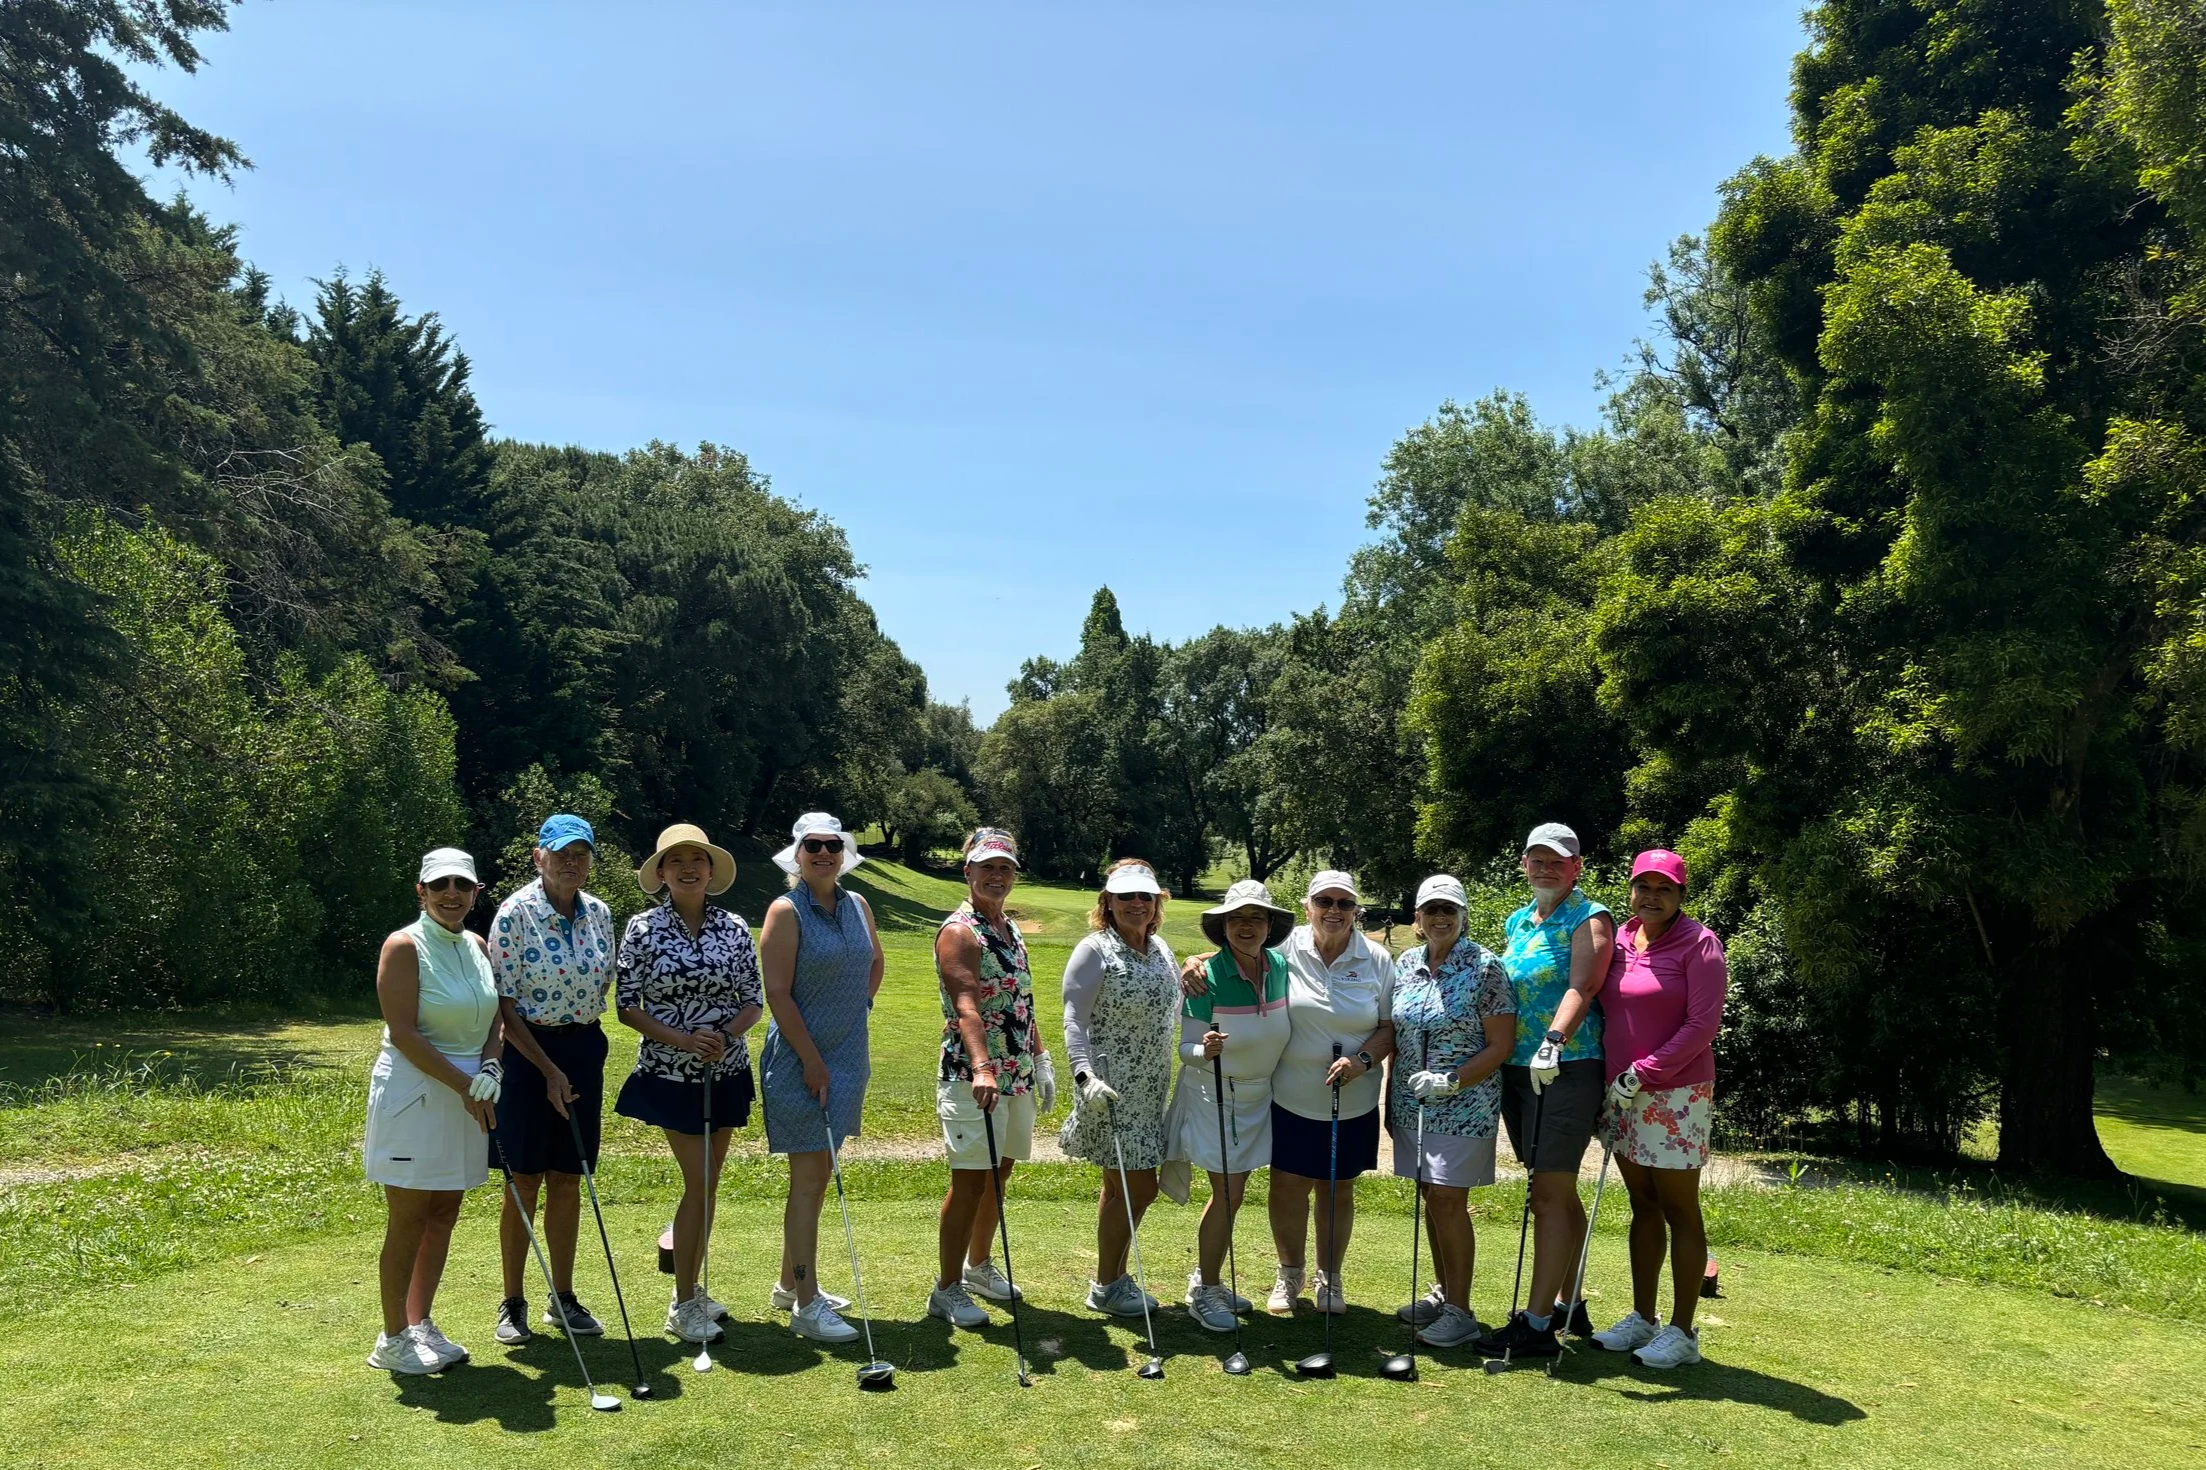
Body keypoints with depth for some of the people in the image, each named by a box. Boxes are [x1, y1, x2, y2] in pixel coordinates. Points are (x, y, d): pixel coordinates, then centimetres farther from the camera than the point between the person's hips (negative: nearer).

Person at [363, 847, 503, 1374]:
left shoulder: (477, 947, 9)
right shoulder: (404, 946, -12)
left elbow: (492, 1019, 13)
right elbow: (403, 1033, -17)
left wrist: (489, 1069, -6)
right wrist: (464, 1084, -17)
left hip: (466, 1096, 7)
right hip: (413, 1093, -7)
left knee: (444, 1214, 12)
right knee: (408, 1220, 0)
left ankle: (420, 1325, 23)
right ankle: (392, 1340, 12)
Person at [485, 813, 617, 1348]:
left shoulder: (599, 913, 4)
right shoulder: (515, 913, -12)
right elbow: (504, 1003, -13)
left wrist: (579, 1030, 6)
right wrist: (549, 1069, -15)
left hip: (584, 1050, 5)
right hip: (530, 1051, -4)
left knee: (568, 1180, 10)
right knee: (525, 1182, 2)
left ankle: (563, 1297, 21)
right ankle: (513, 1303, 15)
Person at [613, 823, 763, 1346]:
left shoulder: (734, 928, 2)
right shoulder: (643, 929, -5)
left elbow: (753, 1002, 4)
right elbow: (627, 1005, -6)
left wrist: (726, 1034, -16)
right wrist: (682, 1039, -18)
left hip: (725, 1071, 4)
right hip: (670, 1073, -4)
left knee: (709, 1182, 11)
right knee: (698, 1182, -8)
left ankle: (690, 1290, 26)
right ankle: (683, 1304, 4)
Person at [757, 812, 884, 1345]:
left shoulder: (857, 906, 8)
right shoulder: (786, 912, -11)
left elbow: (875, 962, 25)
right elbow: (778, 994, -15)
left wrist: (859, 1007, 11)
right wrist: (813, 1061, -17)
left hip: (848, 1055, 7)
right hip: (801, 1058, -7)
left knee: (817, 1176, 16)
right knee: (809, 1180, -4)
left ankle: (789, 1284, 29)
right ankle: (806, 1305, 3)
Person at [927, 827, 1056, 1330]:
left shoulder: (1011, 929, 14)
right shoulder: (959, 931, -14)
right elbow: (966, 1007, -27)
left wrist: (1041, 1060, 19)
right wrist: (982, 1069, -38)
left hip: (1017, 1076, 8)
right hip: (972, 1077, -8)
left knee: (999, 1174, 16)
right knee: (970, 1180, -4)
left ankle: (978, 1266, 32)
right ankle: (947, 1289, 7)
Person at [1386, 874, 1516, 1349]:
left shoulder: (1485, 966, -10)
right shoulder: (1406, 963, 7)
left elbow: (1501, 1045, -11)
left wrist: (1451, 1081, -20)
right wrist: (1390, 1094, 13)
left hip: (1464, 1105, -6)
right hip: (1412, 1104, 6)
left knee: (1448, 1200, -7)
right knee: (1432, 1198, 13)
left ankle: (1460, 1311, 3)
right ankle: (1442, 1292, 27)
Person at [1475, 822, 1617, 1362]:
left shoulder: (1589, 920, -7)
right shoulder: (1516, 922, 15)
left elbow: (1579, 989, -22)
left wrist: (1553, 1042, -37)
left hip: (1565, 1069, -7)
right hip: (1517, 1070, 7)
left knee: (1549, 1193, -7)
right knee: (1559, 1191, 15)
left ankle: (1537, 1326, -5)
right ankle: (1567, 1303, 26)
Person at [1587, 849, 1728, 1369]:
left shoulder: (1698, 943, -9)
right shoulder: (1618, 940, 9)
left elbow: (1702, 1026, -14)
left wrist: (1641, 1075, -15)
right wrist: (1609, 1082, 7)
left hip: (1676, 1096, -6)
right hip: (1622, 1094, 6)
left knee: (1679, 1211, 1)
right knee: (1643, 1208, 14)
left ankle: (1682, 1332, 10)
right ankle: (1642, 1320, 23)